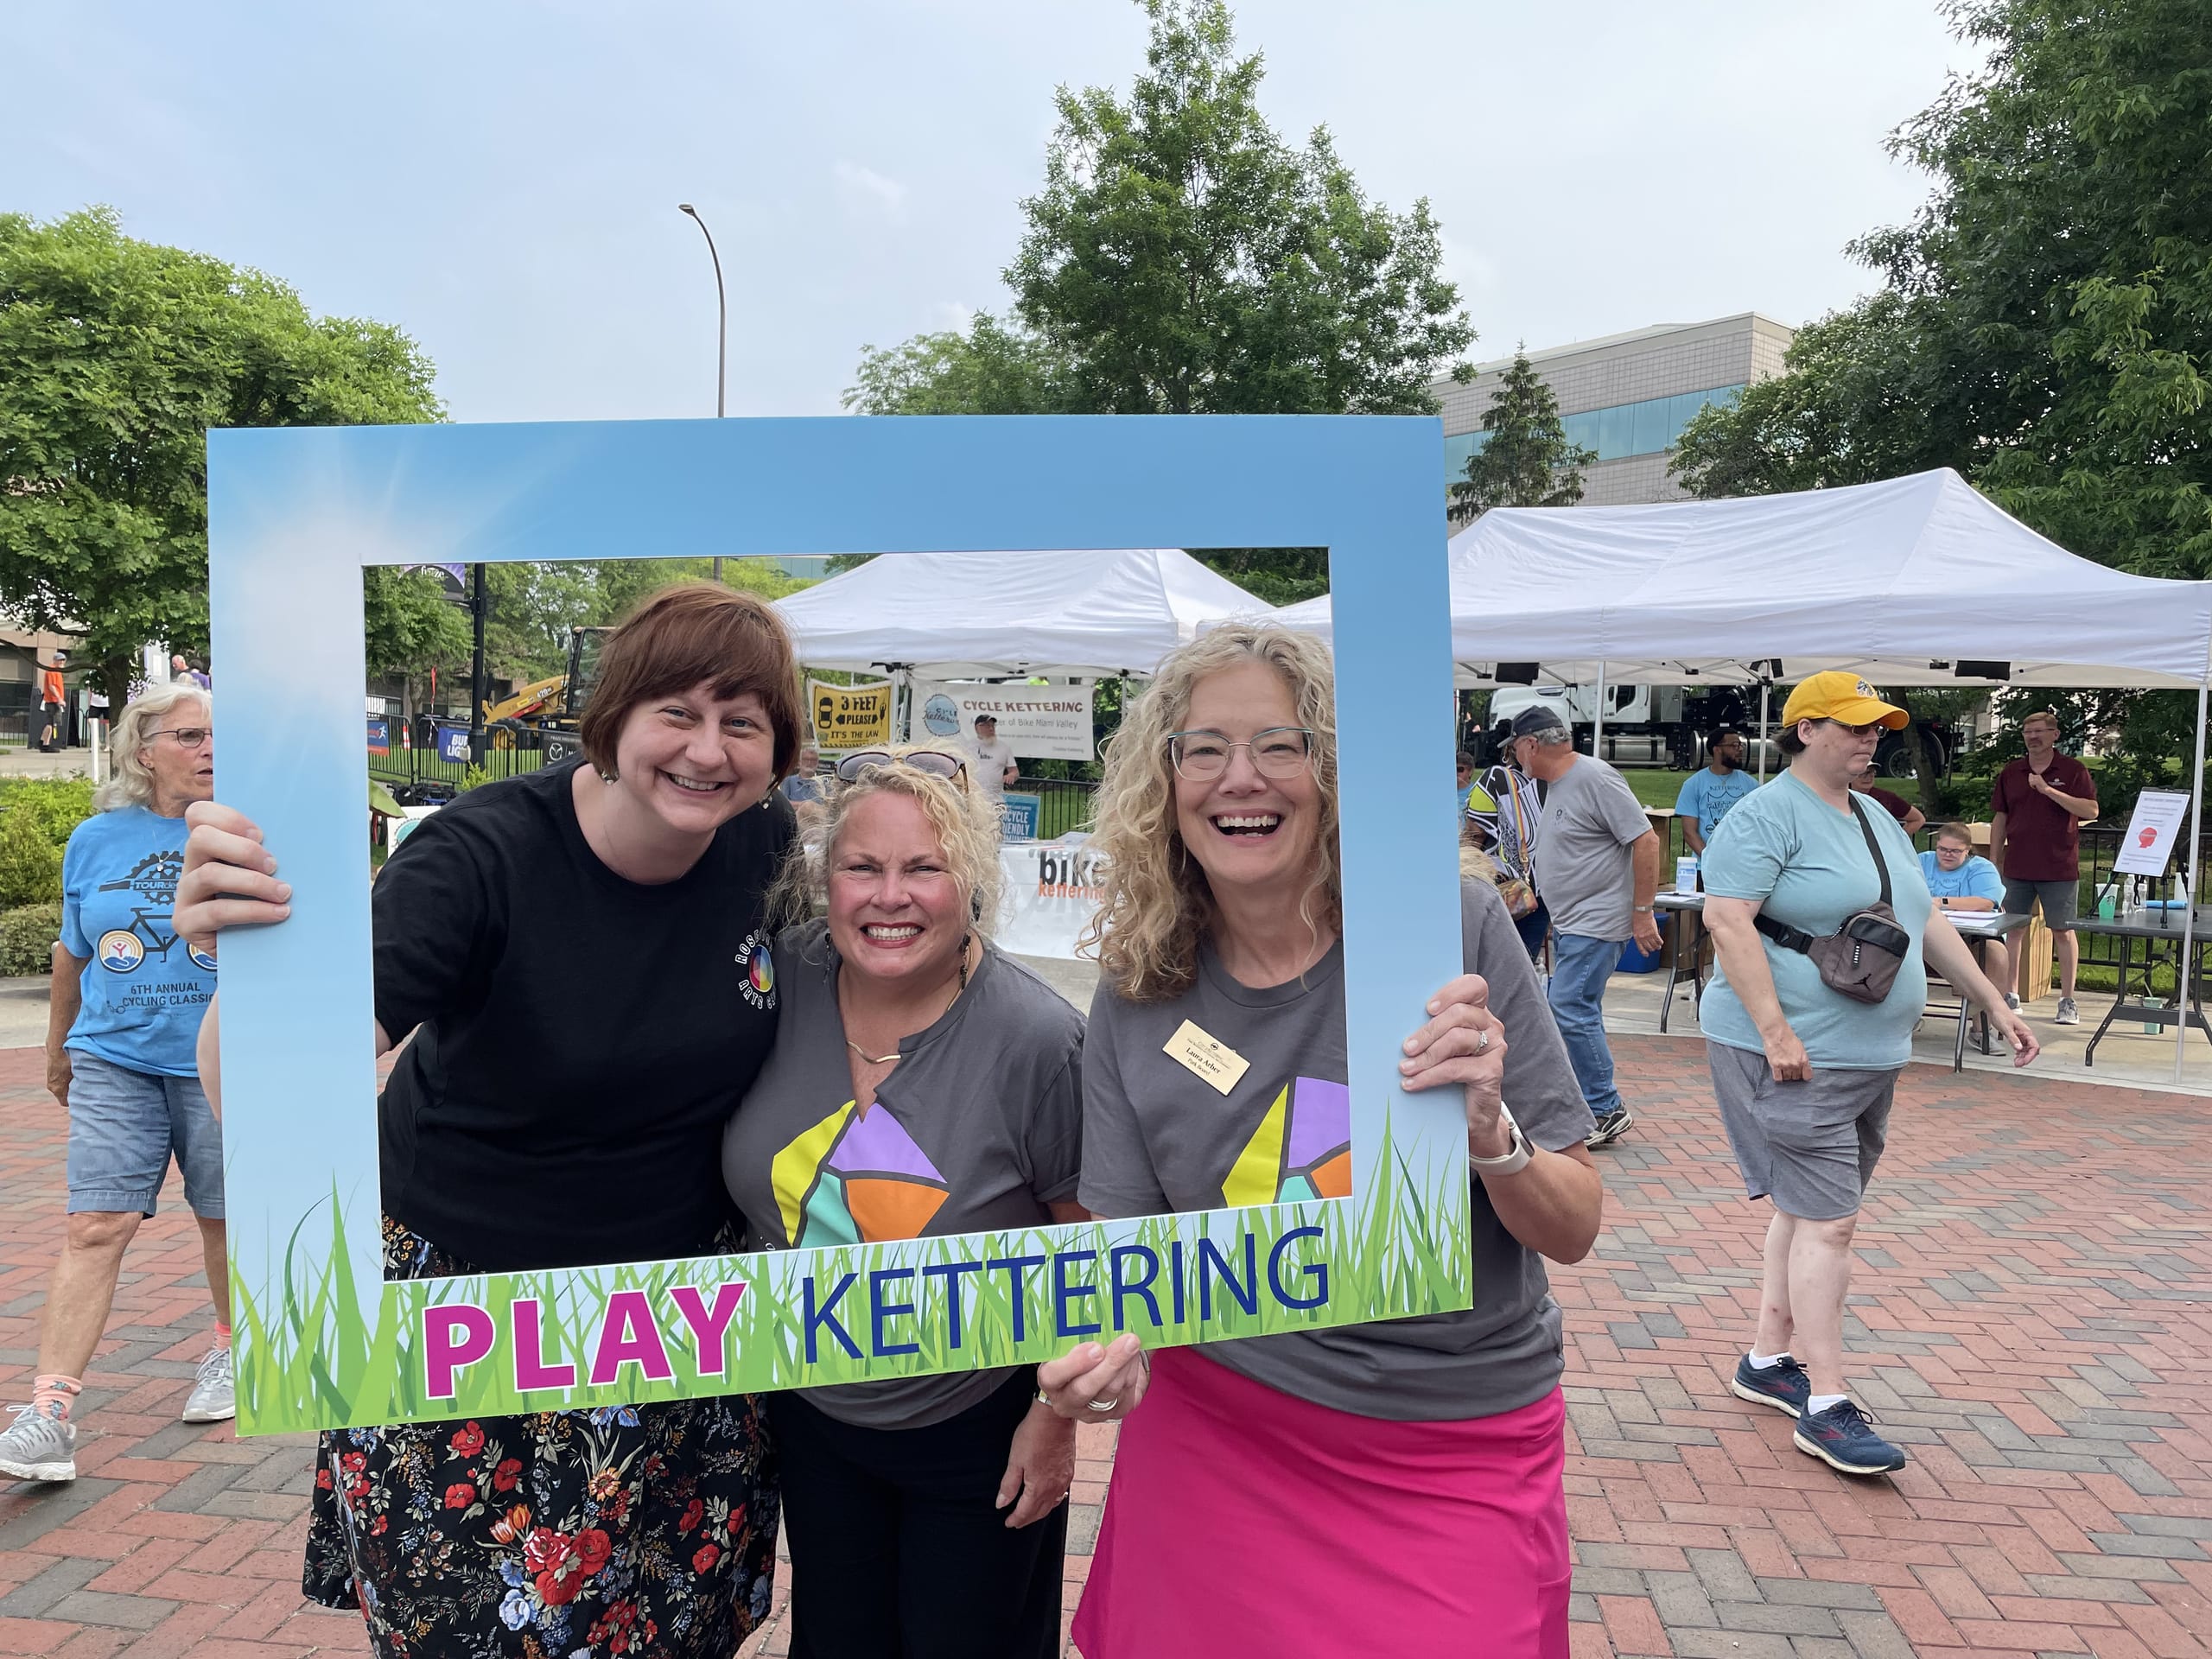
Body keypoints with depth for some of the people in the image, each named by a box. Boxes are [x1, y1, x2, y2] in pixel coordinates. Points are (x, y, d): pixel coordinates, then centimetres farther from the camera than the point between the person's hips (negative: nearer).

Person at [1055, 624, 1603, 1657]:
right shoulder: (1137, 999, -7)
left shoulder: (1455, 929, -14)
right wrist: (1108, 1348, -24)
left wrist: (1488, 1134, -28)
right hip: (1219, 1445, 2)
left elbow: (1572, 1231, -8)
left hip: (1461, 1463, -1)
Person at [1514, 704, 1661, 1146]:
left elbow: (1646, 840, -19)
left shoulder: (1595, 778, -17)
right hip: (1569, 923, 10)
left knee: (1572, 1011, -11)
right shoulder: (1556, 783, 12)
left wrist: (1643, 911, -19)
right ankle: (1589, 1103, 22)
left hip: (1597, 922, -10)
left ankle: (1606, 1111, -2)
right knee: (1579, 1013, 13)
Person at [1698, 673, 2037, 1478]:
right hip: (1795, 1057, -9)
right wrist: (1775, 1032, -25)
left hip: (1870, 1055, 9)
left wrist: (1993, 1002, 18)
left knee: (1810, 1211, 14)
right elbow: (1727, 921, -21)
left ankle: (1768, 1359, 26)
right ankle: (1826, 1405, -2)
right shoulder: (1767, 817, -12)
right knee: (1827, 1221, -9)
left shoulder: (1879, 822, 17)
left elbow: (1927, 920, 22)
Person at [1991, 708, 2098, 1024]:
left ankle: (2067, 1000, 9)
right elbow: (2000, 818, 12)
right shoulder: (2011, 772, 9)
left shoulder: (2073, 770, -1)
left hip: (2060, 868, -3)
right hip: (2017, 866, 3)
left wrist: (2049, 790, -20)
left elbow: (2091, 810, -12)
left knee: (2063, 931, 2)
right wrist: (1994, 861, 9)